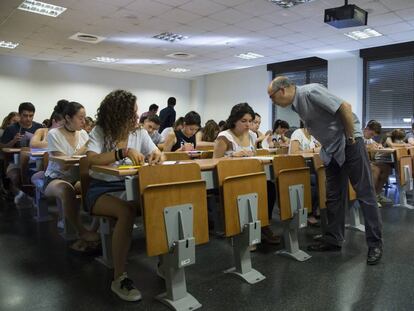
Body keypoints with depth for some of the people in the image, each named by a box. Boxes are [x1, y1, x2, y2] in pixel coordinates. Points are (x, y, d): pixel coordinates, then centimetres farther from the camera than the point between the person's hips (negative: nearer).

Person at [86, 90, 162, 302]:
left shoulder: (139, 132, 6)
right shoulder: (99, 132, -6)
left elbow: (157, 154, 3)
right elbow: (92, 159, -22)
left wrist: (155, 156, -21)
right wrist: (124, 152, -30)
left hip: (129, 188, 4)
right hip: (101, 190, -4)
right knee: (127, 212, -36)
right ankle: (119, 278, -22)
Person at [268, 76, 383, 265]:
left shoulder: (311, 92, -20)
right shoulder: (296, 104, 6)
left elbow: (345, 108, -22)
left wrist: (350, 138, -15)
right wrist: (326, 144, 15)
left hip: (349, 143, -8)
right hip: (331, 149, 9)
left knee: (365, 193, -1)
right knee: (334, 196, 11)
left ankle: (375, 244, 8)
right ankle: (333, 240, 21)